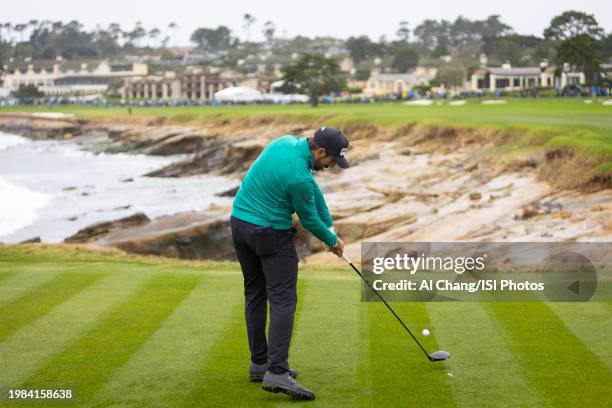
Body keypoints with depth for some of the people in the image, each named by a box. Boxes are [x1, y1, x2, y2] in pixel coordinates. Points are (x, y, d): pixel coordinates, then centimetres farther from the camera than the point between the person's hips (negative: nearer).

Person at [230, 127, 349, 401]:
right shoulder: (299, 177, -25)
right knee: (283, 299, -9)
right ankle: (277, 372, -19)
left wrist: (330, 225, 11)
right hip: (271, 234, -9)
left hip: (239, 223, 9)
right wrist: (332, 241, 9)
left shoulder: (287, 142, 1)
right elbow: (309, 221, -9)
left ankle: (259, 363, 20)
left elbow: (314, 190, 9)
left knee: (255, 294, 14)